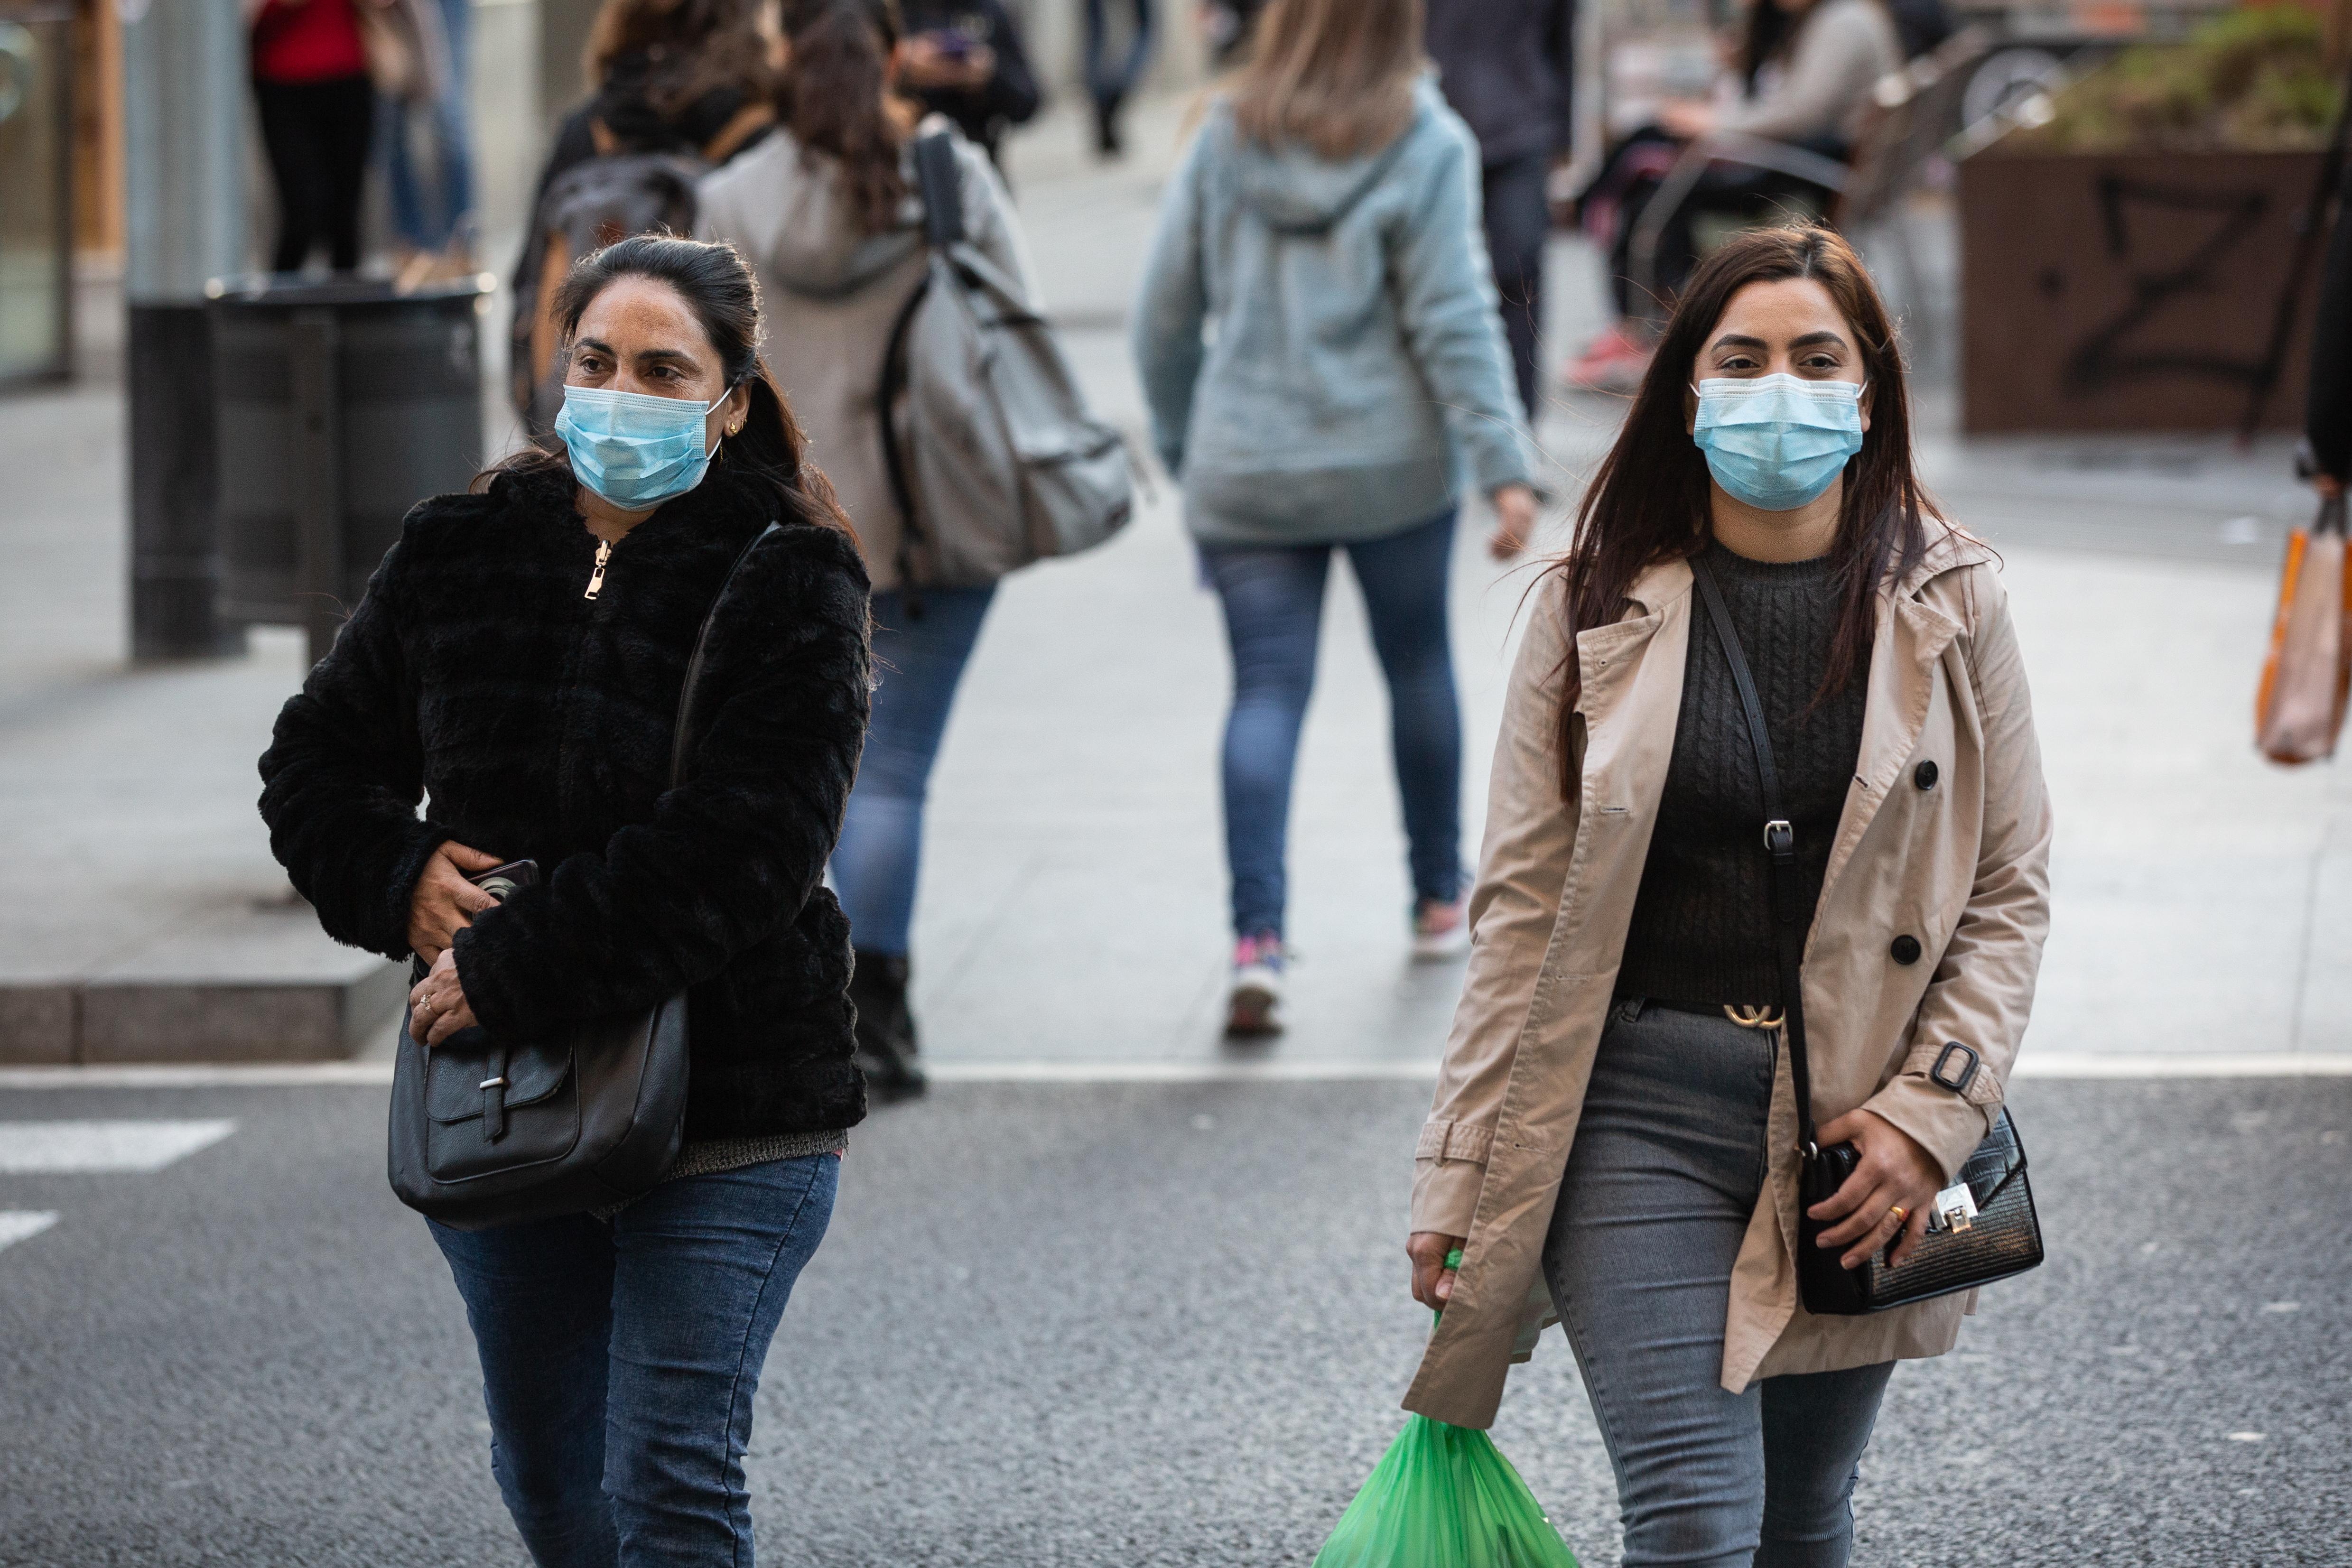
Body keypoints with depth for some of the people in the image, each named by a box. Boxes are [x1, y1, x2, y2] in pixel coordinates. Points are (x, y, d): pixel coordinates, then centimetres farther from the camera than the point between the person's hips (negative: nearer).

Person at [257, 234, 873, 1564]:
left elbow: (737, 853, -20)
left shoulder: (790, 590, -10)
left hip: (729, 1112, -5)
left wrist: (511, 971, -21)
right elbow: (319, 759, 14)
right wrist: (400, 879, -7)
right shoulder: (459, 554, 6)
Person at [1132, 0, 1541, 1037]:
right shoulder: (1423, 145, -9)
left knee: (1266, 691, 1)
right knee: (1418, 668, 18)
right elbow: (1452, 319, -12)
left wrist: (1179, 444, 17)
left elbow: (1166, 312, 4)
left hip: (1244, 473, 1)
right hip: (1392, 464, -1)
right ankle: (1440, 900, 32)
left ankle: (1256, 938, -15)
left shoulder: (1226, 138, 0)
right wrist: (1505, 467, -9)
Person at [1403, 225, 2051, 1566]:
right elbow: (1524, 906, 3)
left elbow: (2011, 891, 5)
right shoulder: (1599, 610, 1)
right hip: (1642, 1111, -2)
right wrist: (1461, 1185, 0)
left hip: (1861, 1117, 2)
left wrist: (1929, 1116, -7)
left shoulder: (1948, 602, 3)